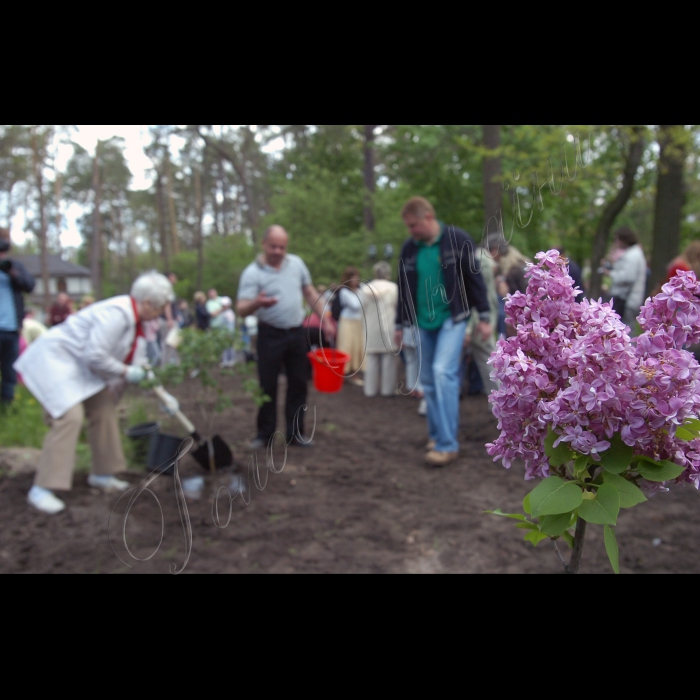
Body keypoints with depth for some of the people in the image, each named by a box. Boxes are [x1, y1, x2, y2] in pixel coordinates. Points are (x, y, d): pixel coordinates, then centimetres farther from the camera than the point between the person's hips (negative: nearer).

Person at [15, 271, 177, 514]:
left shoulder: (134, 320, 5)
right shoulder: (116, 314, -27)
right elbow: (95, 356, -29)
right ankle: (41, 489, -15)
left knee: (103, 411, 9)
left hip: (79, 366, 10)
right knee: (69, 416, -20)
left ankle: (102, 474, 23)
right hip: (55, 358, -10)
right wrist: (125, 372, -17)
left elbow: (139, 364, 11)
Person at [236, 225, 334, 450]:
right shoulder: (252, 273, -12)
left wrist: (325, 320, 9)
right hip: (270, 335, -4)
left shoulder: (296, 263, 2)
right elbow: (241, 310, -19)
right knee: (267, 387, 1)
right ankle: (264, 435, 15)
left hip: (297, 333, 4)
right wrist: (257, 303, -40)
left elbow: (310, 293, 13)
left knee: (298, 384, 8)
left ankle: (295, 433, 19)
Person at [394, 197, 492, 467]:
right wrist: (400, 324, 15)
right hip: (423, 322, 5)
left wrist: (484, 317, -6)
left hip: (452, 318, -5)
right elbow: (404, 288, 13)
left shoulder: (458, 239, -8)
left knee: (443, 372, -18)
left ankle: (448, 444, -12)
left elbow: (475, 279, -6)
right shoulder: (409, 248, 4)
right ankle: (436, 434, 24)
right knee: (429, 380, 8)